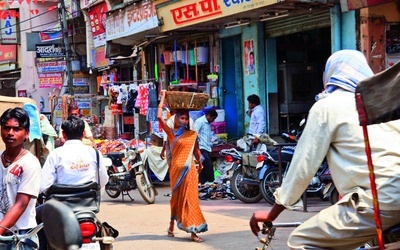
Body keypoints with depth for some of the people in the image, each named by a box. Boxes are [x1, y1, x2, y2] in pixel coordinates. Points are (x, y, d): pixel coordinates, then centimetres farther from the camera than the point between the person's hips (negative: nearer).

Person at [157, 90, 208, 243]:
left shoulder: (192, 134, 7)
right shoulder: (171, 133, -2)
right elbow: (159, 117, -11)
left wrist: (200, 164, 31)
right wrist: (163, 98, -5)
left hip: (189, 169, 2)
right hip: (176, 169, -2)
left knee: (189, 198, 2)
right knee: (177, 197, 6)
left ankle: (193, 231, 3)